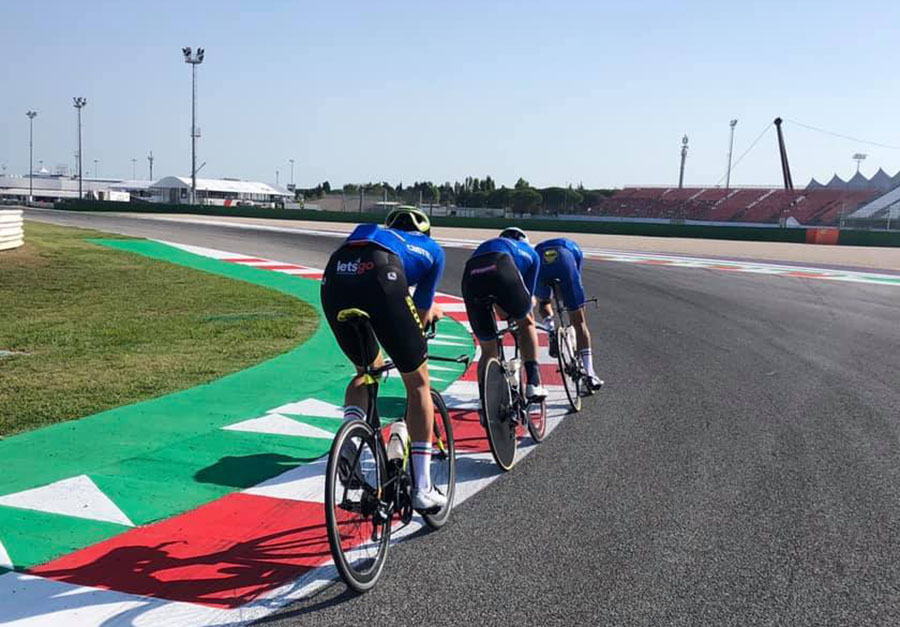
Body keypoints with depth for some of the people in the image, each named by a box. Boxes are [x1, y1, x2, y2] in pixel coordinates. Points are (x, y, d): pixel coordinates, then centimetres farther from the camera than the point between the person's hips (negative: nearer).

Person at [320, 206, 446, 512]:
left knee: (366, 371, 29)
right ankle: (421, 490, 11)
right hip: (379, 278, -4)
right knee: (418, 382, 12)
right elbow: (421, 312, 33)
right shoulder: (432, 248, 33)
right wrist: (410, 345, 51)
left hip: (334, 279, 4)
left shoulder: (371, 233, 43)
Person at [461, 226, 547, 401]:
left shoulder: (484, 246, 46)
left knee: (488, 351, 18)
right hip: (500, 267, -3)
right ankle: (533, 383, 16)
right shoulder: (529, 252, 39)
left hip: (472, 274, 3)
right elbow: (529, 294, 38)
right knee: (526, 322, 27)